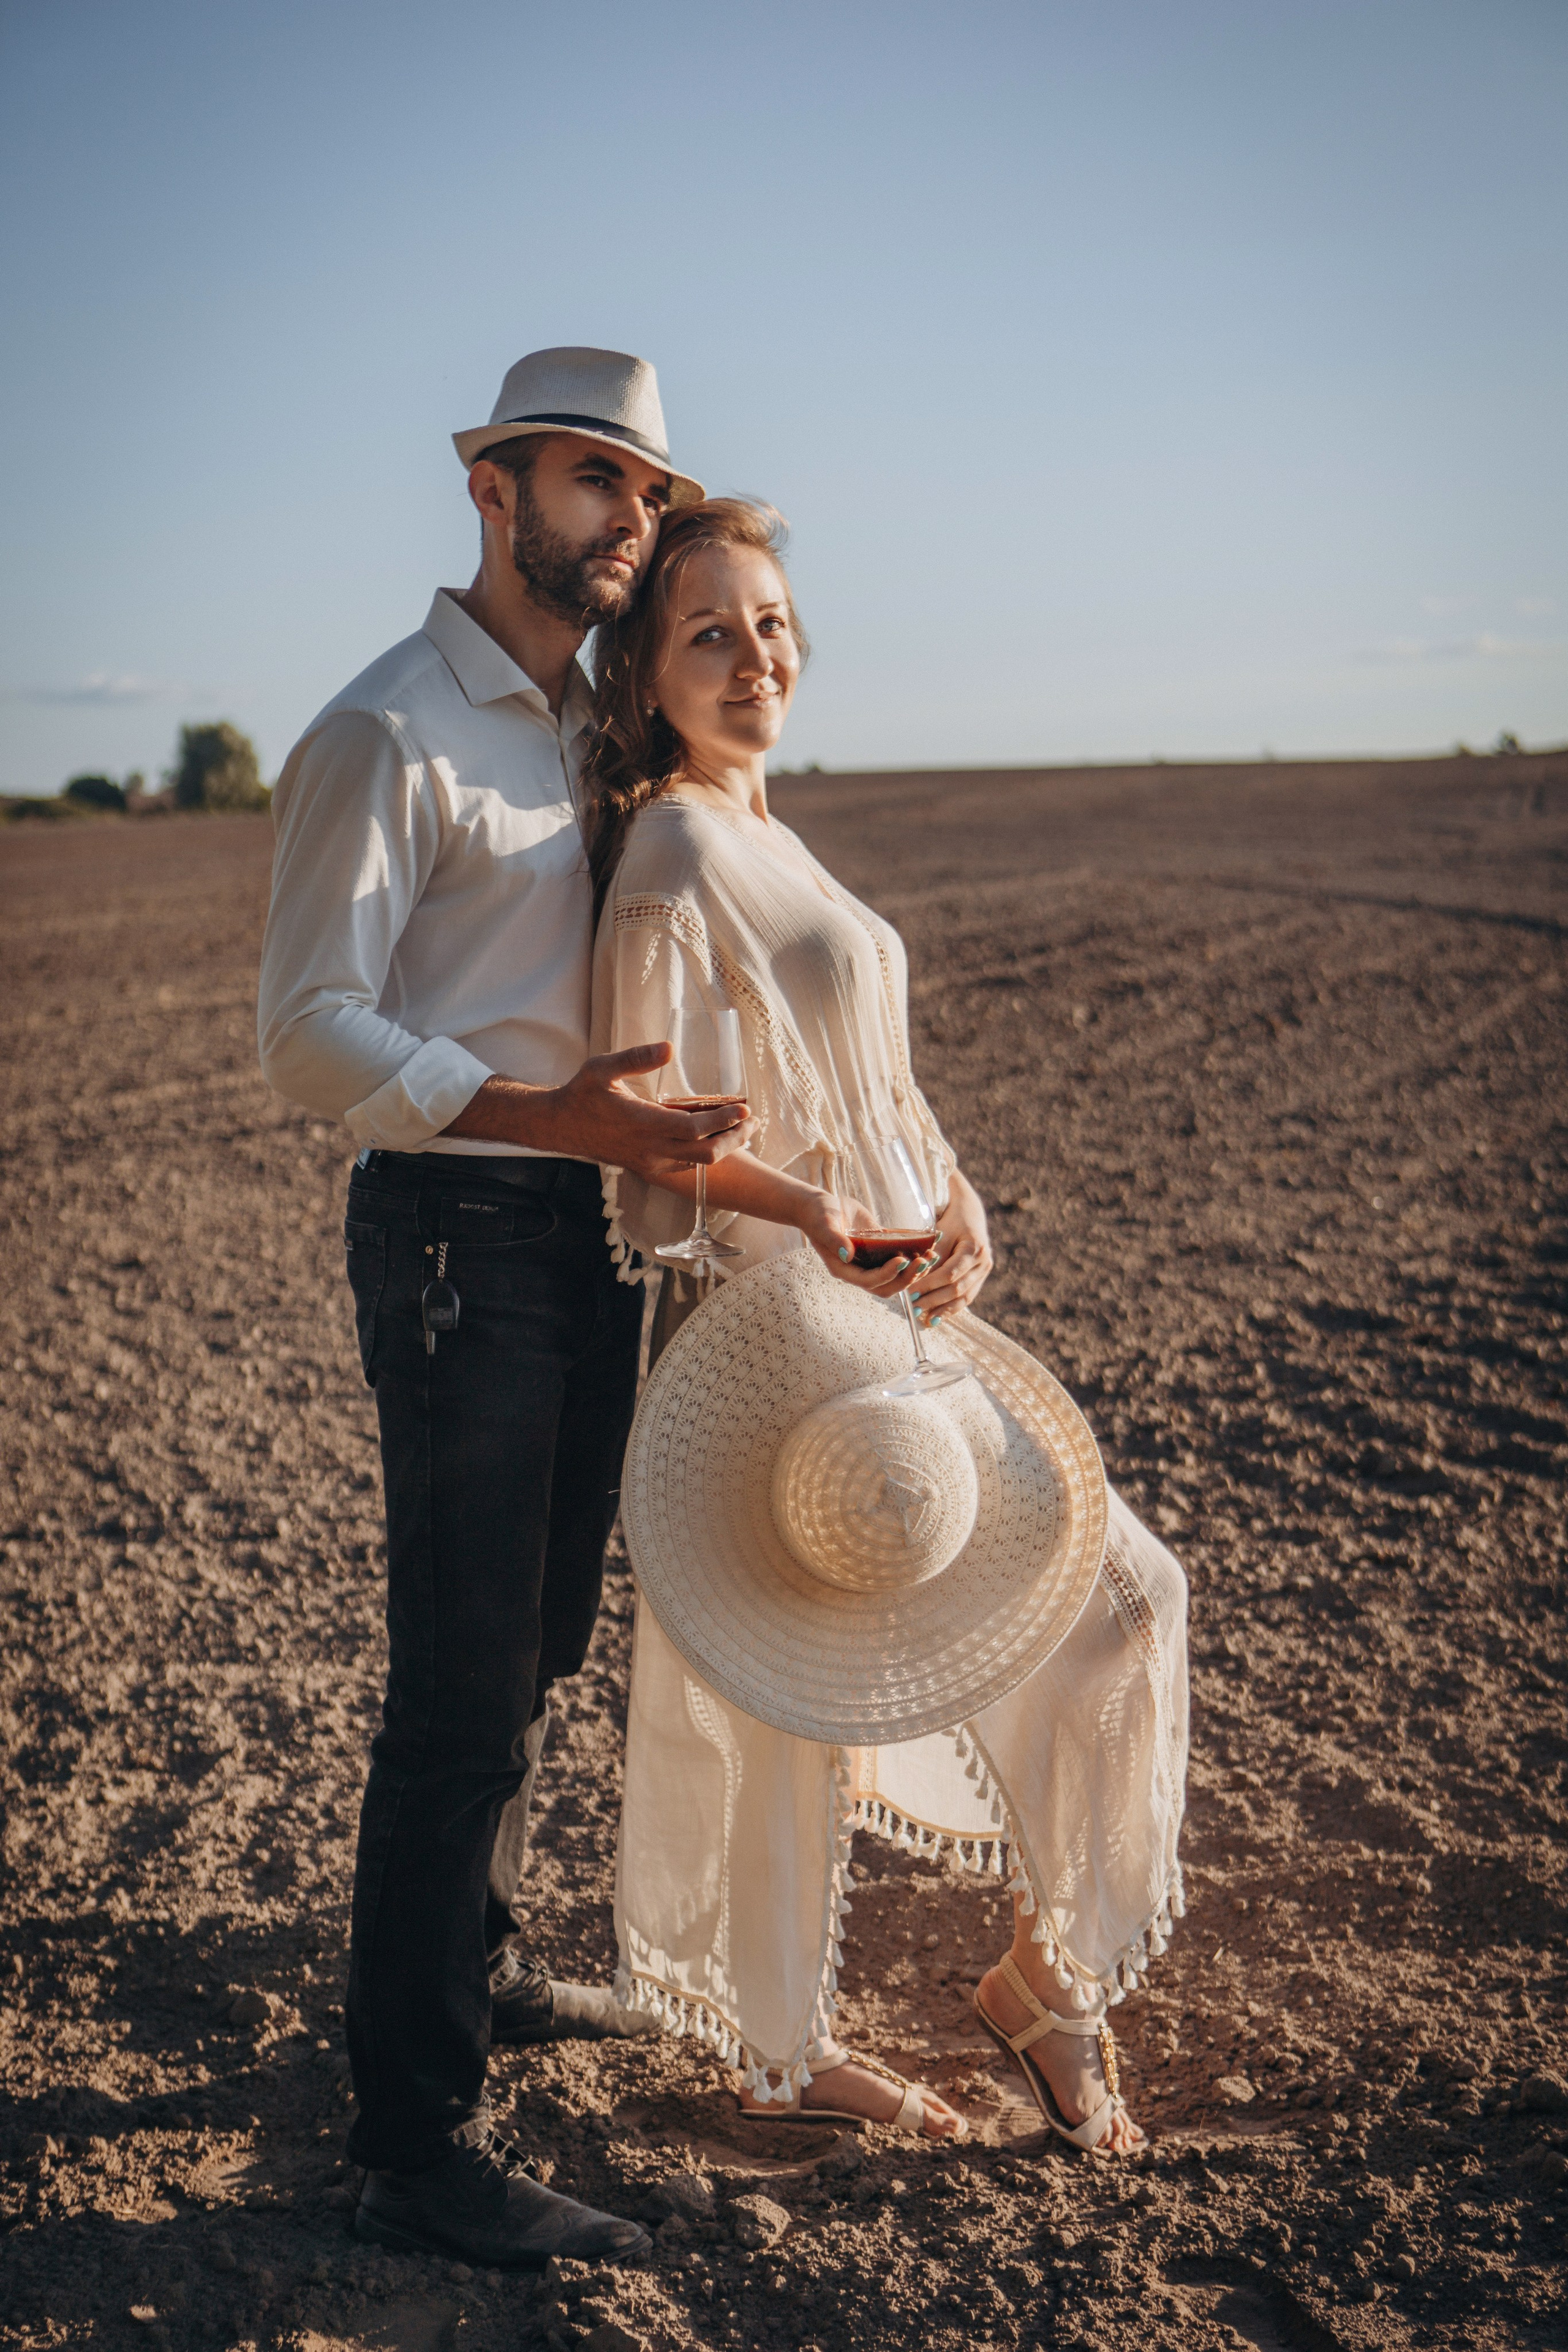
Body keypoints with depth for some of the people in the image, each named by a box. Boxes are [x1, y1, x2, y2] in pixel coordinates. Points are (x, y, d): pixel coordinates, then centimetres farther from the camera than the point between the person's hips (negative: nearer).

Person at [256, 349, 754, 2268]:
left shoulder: (592, 730, 16)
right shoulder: (389, 733, -12)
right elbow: (306, 1033, -20)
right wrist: (553, 1116, -31)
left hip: (585, 1234, 9)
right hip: (456, 1234, -9)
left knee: (534, 1650, 20)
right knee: (462, 1680, -6)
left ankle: (482, 1965, 39)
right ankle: (415, 2142, 4)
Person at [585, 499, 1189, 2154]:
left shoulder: (763, 837, 14)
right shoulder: (673, 855, -15)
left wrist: (958, 1205, -2)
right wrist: (810, 1209, -30)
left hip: (881, 1309, 9)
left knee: (1118, 1596, 10)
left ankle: (1052, 1971, 23)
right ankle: (782, 2051, 25)